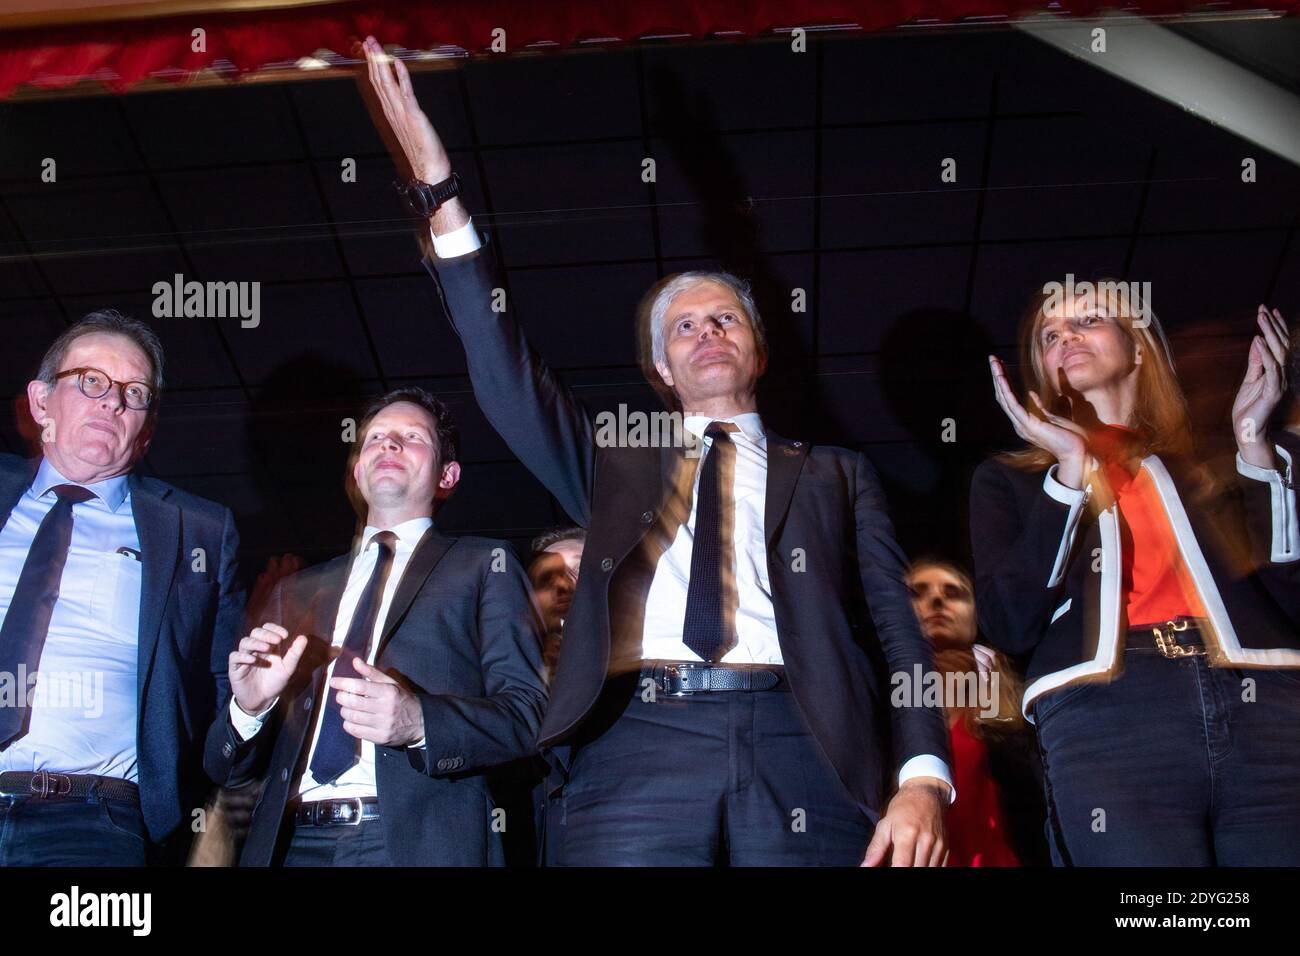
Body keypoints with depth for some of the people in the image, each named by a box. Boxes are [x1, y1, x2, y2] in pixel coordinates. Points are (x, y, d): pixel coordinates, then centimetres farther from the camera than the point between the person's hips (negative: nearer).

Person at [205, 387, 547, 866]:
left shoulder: (482, 565, 9)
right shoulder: (298, 591, 19)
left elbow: (526, 714, -2)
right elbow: (227, 769, 17)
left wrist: (419, 722, -19)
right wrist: (249, 706, -4)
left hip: (416, 841, -3)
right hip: (291, 842, 3)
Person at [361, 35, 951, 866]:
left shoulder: (835, 476, 20)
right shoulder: (616, 466, 22)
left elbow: (898, 632, 12)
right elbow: (507, 376, 11)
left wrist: (923, 778, -5)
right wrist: (441, 192, 5)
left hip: (804, 752, 0)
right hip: (635, 748, 1)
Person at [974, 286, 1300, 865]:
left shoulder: (1208, 459, 20)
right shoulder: (1010, 479, 18)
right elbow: (1011, 627, 2)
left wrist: (1253, 442, 3)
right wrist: (1072, 469, -2)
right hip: (1105, 719, -1)